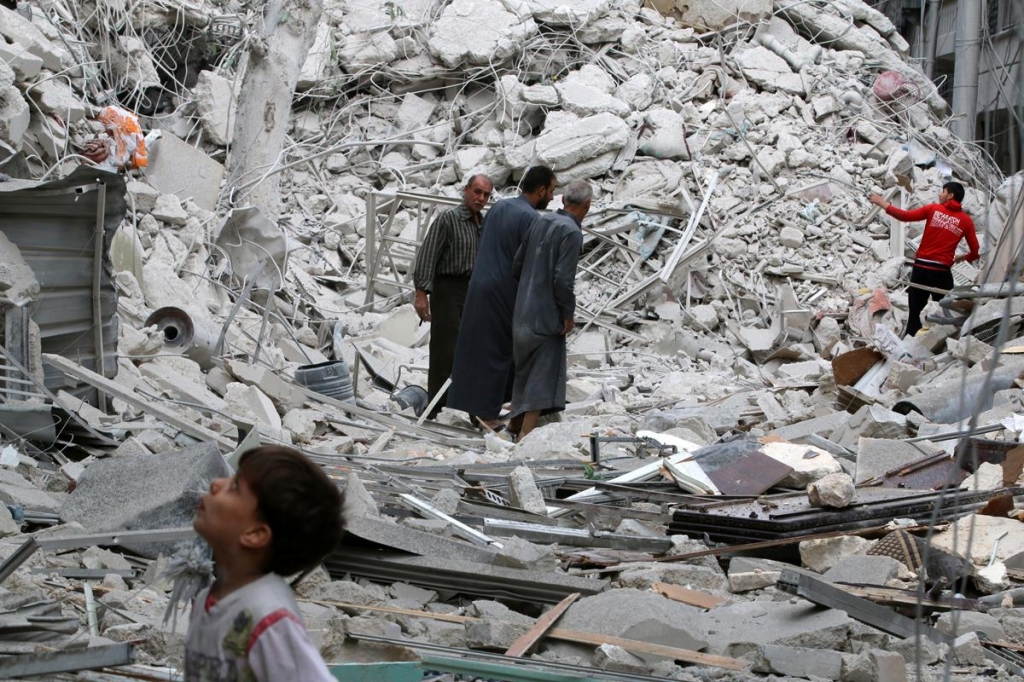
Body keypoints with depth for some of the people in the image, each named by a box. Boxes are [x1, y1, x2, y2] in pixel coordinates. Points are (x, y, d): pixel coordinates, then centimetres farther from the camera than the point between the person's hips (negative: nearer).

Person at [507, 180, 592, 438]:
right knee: (544, 373, 0)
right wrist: (568, 313, -9)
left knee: (525, 366, 22)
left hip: (524, 310, 8)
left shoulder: (541, 221, 5)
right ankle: (527, 432, -1)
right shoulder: (571, 232, -17)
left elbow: (517, 265, 10)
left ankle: (516, 421, 36)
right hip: (547, 314, -8)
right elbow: (563, 280, -22)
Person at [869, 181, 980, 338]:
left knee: (914, 312, 10)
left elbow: (905, 216, 0)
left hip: (921, 267, 1)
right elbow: (975, 252, 6)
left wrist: (882, 203, 9)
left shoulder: (933, 209, 2)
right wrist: (963, 258, 27)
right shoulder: (966, 221, 4)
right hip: (941, 271, -1)